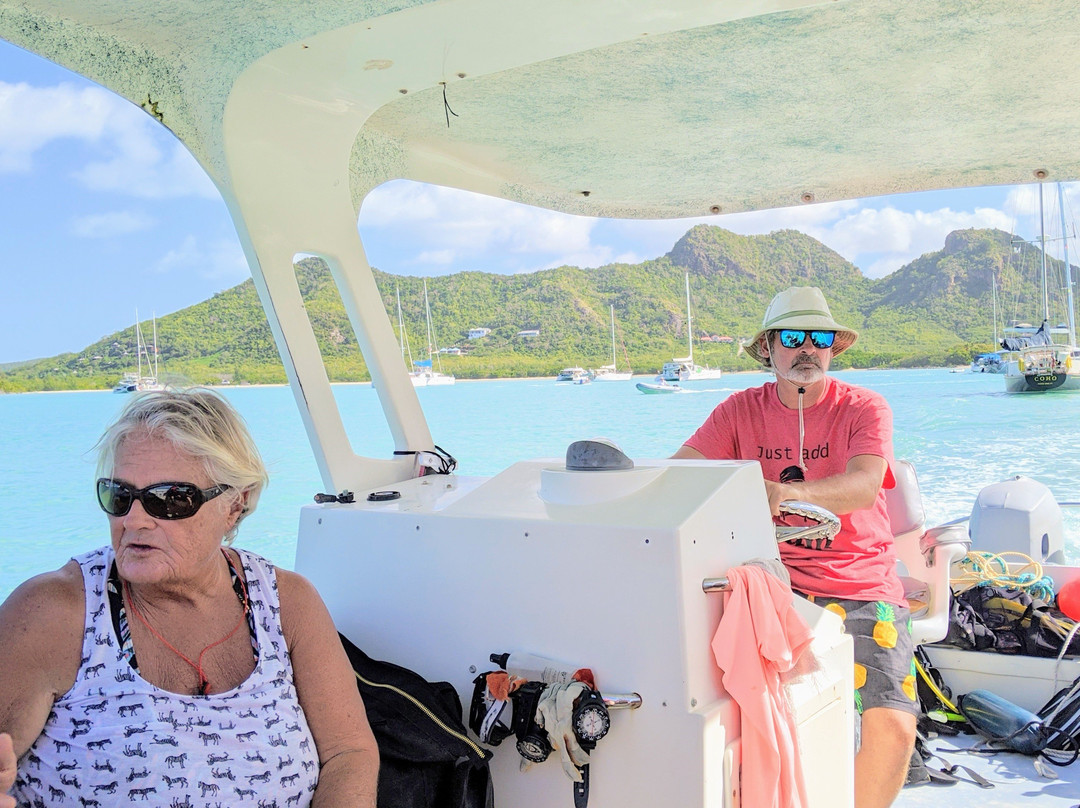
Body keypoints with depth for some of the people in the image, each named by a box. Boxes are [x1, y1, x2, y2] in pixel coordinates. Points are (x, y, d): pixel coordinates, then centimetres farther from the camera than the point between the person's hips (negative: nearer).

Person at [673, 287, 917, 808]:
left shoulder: (864, 408, 2)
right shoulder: (742, 411, 9)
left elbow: (864, 486, -18)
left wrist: (793, 494, -38)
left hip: (860, 585, -1)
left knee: (893, 728, -21)